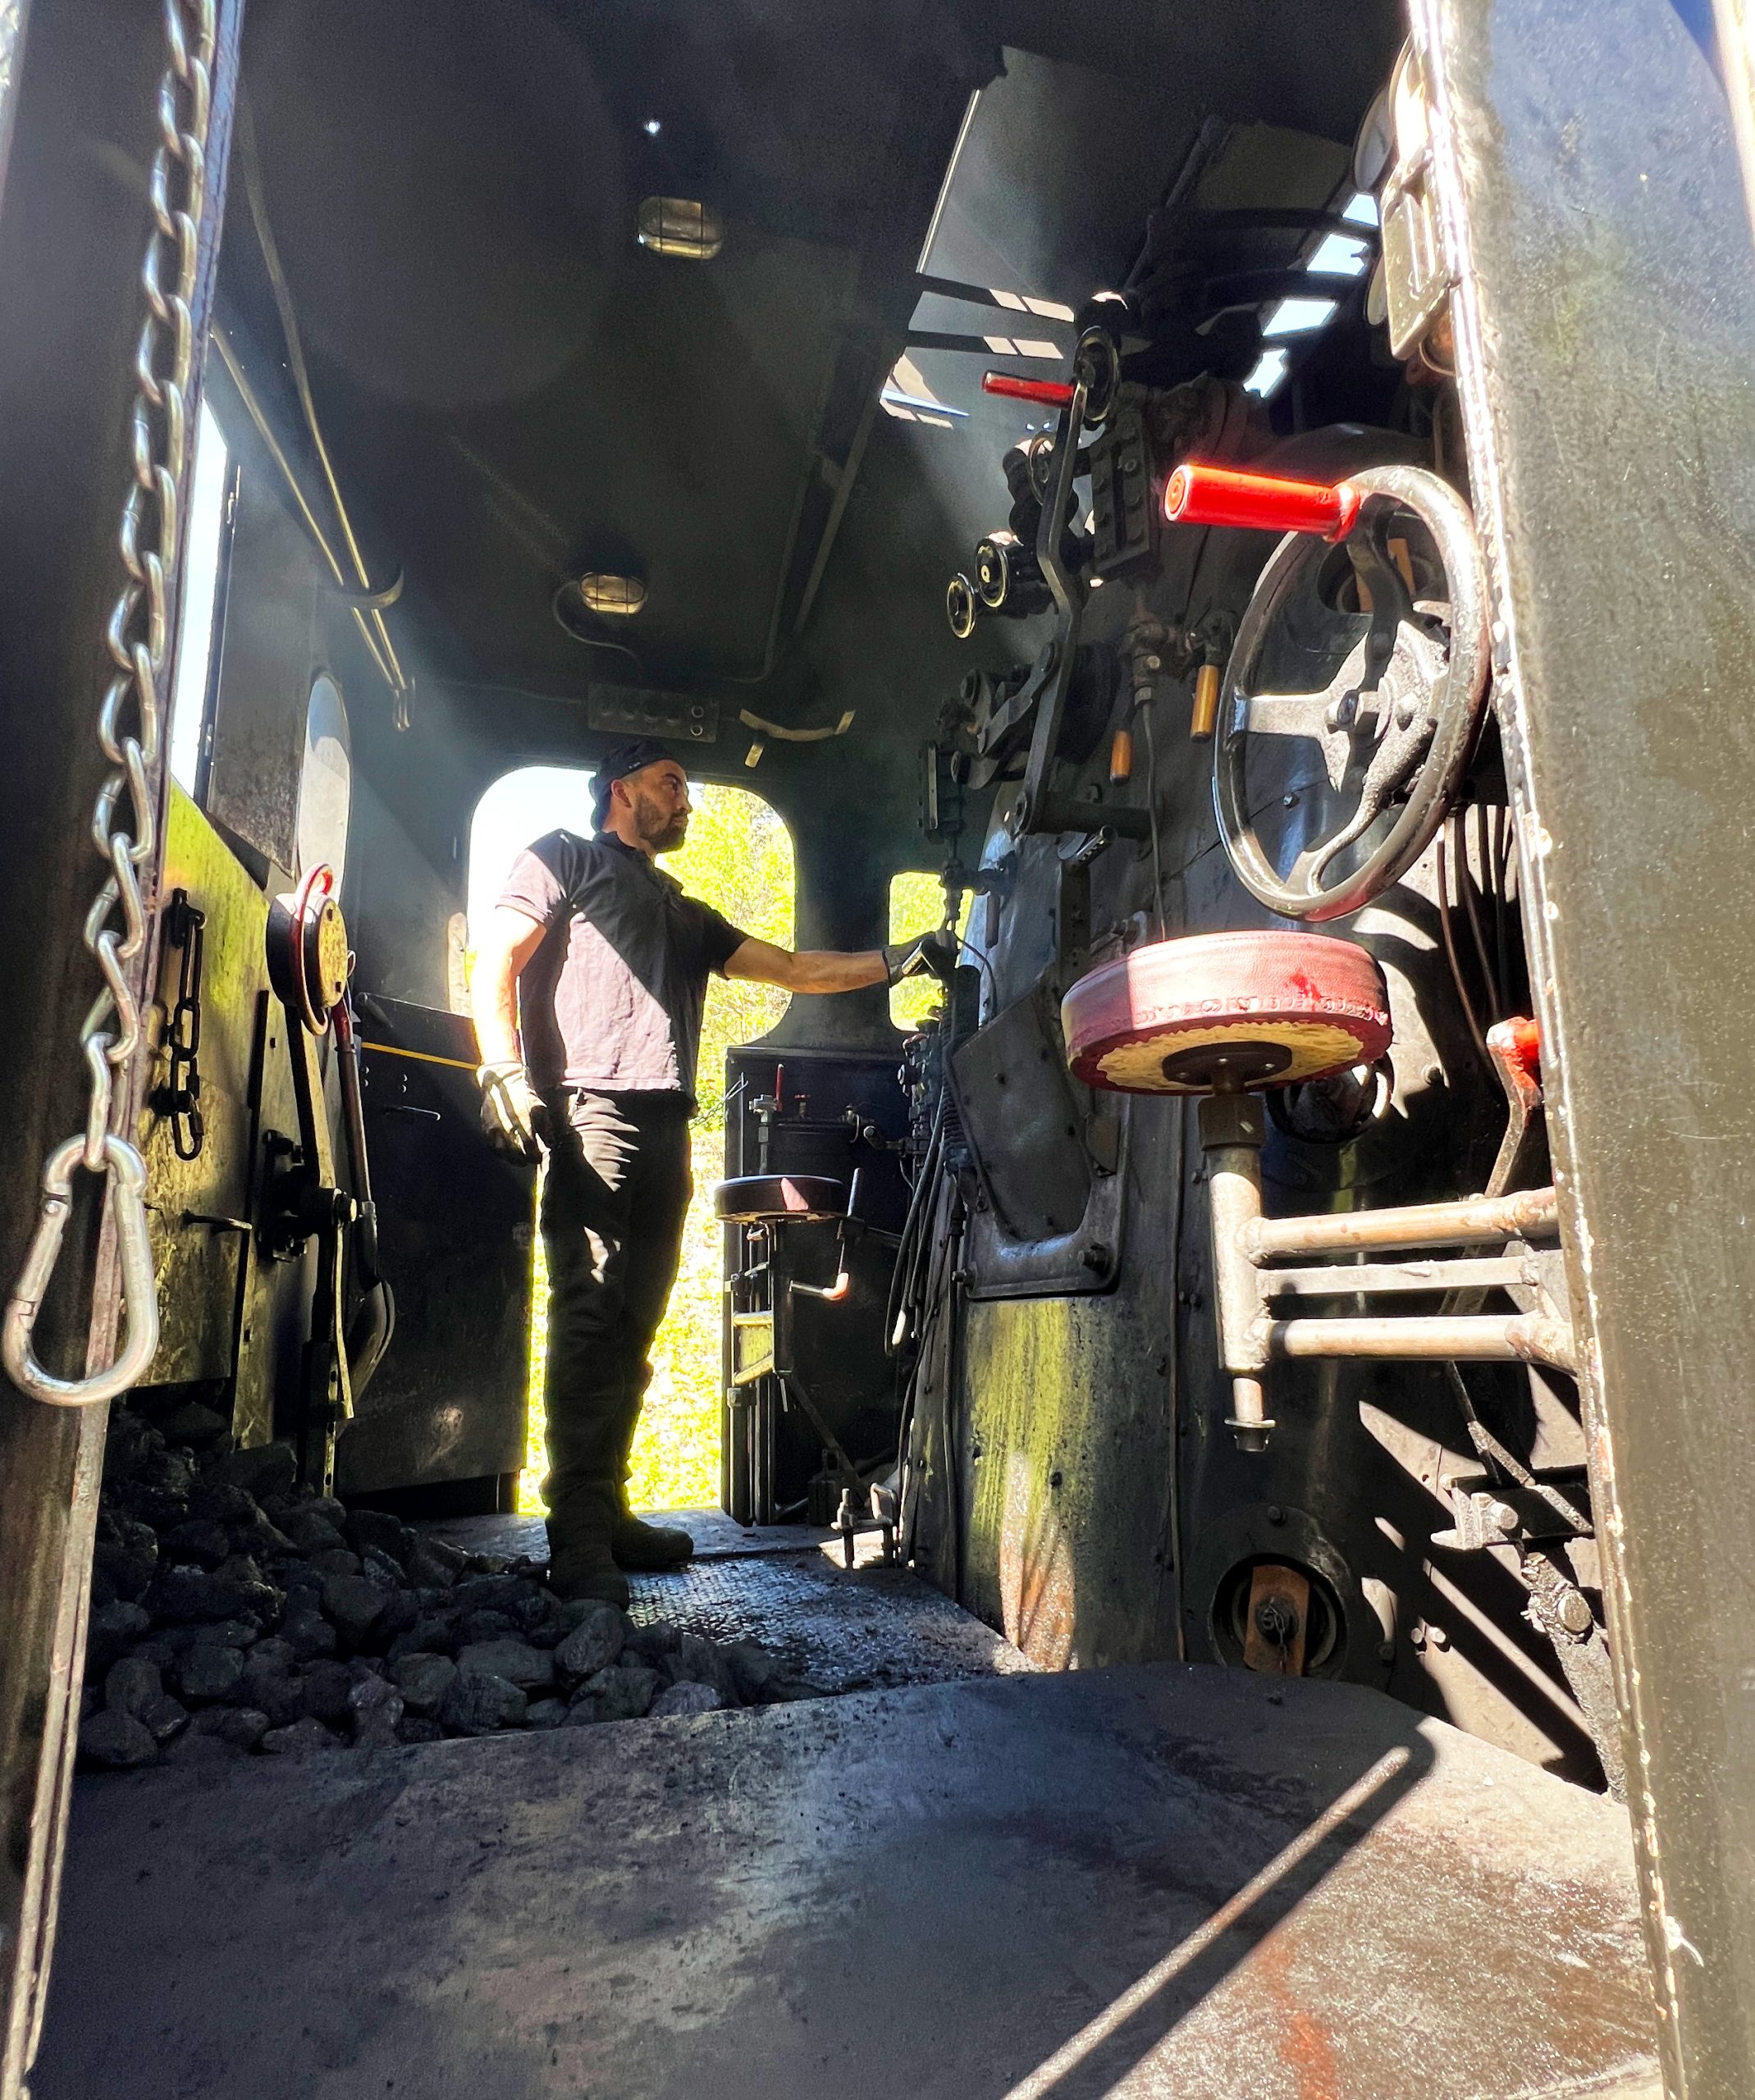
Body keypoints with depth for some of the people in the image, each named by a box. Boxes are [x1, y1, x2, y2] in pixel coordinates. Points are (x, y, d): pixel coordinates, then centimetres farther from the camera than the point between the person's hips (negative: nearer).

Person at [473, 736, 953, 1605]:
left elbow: (793, 968, 29)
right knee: (589, 1313, -14)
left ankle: (607, 1512, 12)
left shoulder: (686, 914, 33)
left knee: (633, 1323, 4)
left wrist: (901, 959, 21)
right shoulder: (564, 858, 16)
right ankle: (579, 1539, -12)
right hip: (588, 1106, -6)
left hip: (665, 1126, 6)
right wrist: (503, 1069, -14)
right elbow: (495, 961, 3)